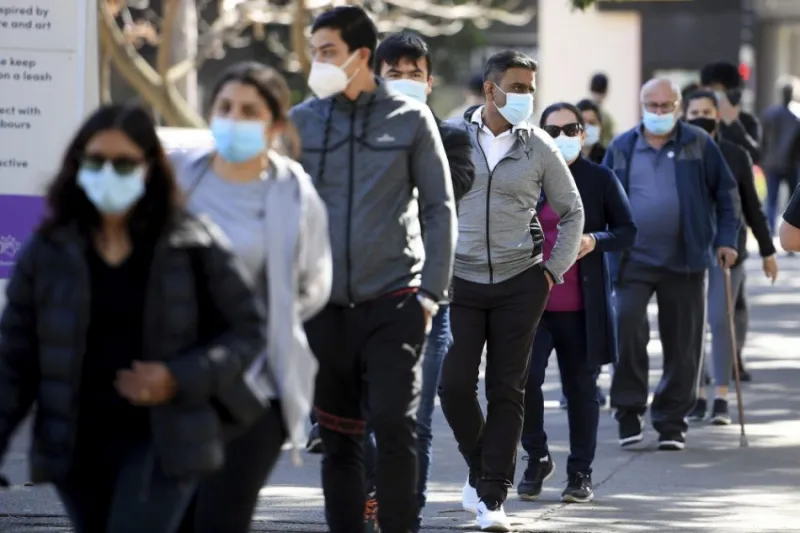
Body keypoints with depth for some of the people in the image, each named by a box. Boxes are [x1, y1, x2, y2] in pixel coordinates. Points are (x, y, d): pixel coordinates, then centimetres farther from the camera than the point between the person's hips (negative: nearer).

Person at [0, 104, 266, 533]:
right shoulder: (49, 252, 3)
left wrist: (181, 378, -14)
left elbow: (247, 330, 2)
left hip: (160, 440, -3)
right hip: (77, 444, 3)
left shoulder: (193, 245, -1)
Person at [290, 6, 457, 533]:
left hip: (392, 302, -2)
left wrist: (430, 292, -3)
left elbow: (440, 208, 4)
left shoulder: (411, 119, 2)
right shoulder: (302, 121, 6)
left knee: (394, 426, -13)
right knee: (338, 437, 5)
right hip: (323, 305, 2)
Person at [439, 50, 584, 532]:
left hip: (520, 281, 0)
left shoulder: (539, 147, 1)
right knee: (455, 385, -7)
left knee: (507, 391, 0)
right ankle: (479, 465, 18)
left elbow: (572, 211, 12)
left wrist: (555, 270, 4)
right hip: (460, 280, 0)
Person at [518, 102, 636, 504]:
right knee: (524, 379, -12)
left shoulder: (601, 180, 4)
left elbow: (627, 231, 5)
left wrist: (596, 240, -14)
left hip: (581, 308, 0)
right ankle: (537, 459, 9)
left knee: (580, 388, 6)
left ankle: (580, 473, 17)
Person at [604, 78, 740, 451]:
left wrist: (726, 238, -1)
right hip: (633, 261, 0)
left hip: (684, 262, 0)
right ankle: (628, 410, -1)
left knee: (682, 343, 3)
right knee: (625, 327, -15)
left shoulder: (699, 145, 3)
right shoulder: (621, 148, 7)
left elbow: (726, 193, 7)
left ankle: (671, 421, 13)